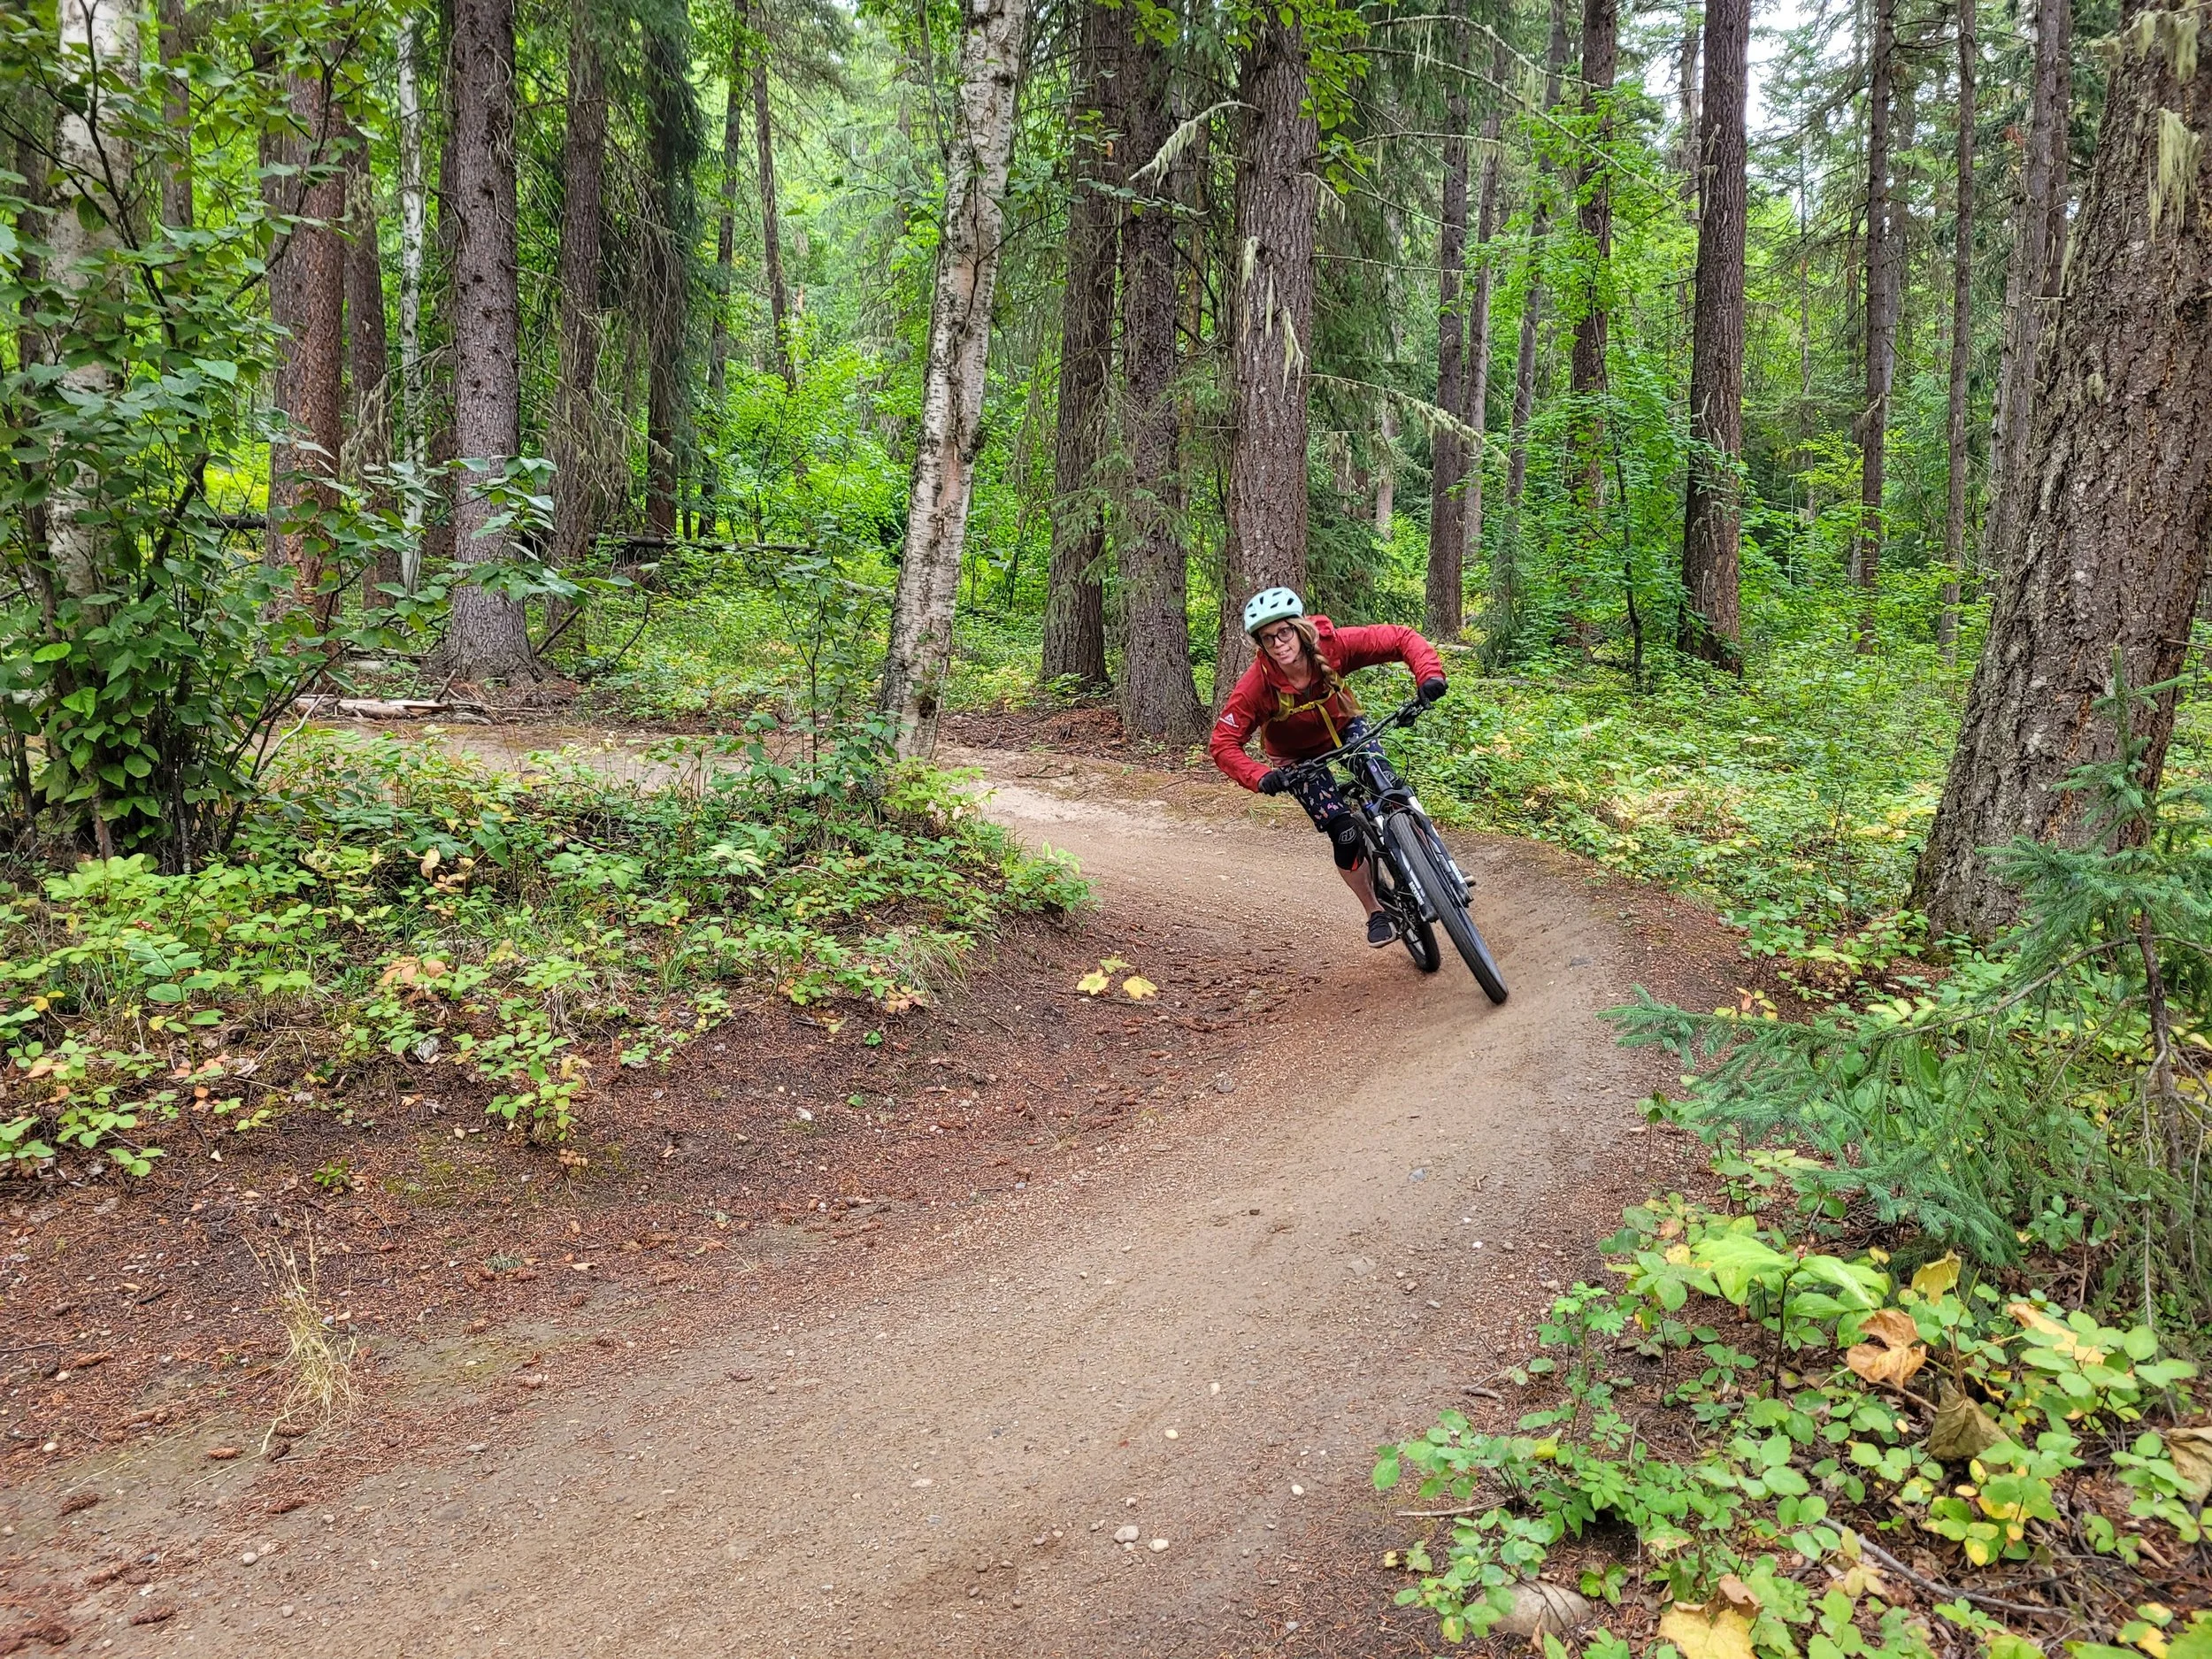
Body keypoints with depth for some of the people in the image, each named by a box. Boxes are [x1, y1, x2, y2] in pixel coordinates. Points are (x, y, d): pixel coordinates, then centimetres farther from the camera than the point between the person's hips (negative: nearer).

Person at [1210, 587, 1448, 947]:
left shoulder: (1332, 646, -32)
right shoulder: (1256, 685, -34)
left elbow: (1401, 639, -27)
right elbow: (1224, 745, -30)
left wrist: (1429, 674, -44)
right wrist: (1261, 777, -45)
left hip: (1344, 726, 2)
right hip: (1300, 756, -1)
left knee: (1389, 791, -22)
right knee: (1344, 835, -12)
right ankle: (1376, 913, 12)